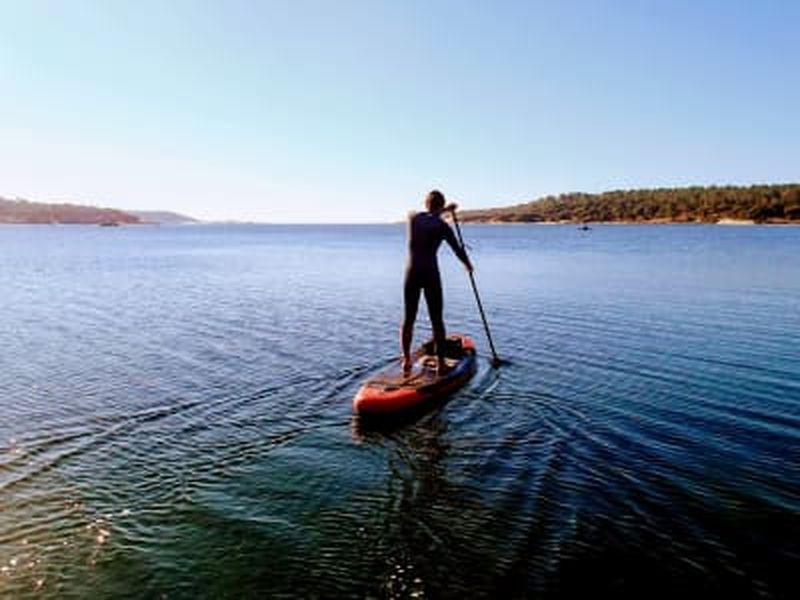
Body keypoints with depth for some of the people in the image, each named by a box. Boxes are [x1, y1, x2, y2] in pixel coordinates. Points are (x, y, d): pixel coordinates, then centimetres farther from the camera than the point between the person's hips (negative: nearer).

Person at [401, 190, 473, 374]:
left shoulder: (412, 217, 4)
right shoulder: (442, 226, -5)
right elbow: (457, 249, 4)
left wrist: (444, 210, 40)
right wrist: (468, 264, 22)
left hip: (411, 274, 4)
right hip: (430, 274, -3)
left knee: (408, 318, 12)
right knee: (437, 320, 5)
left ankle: (406, 360, 17)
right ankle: (440, 362, 10)